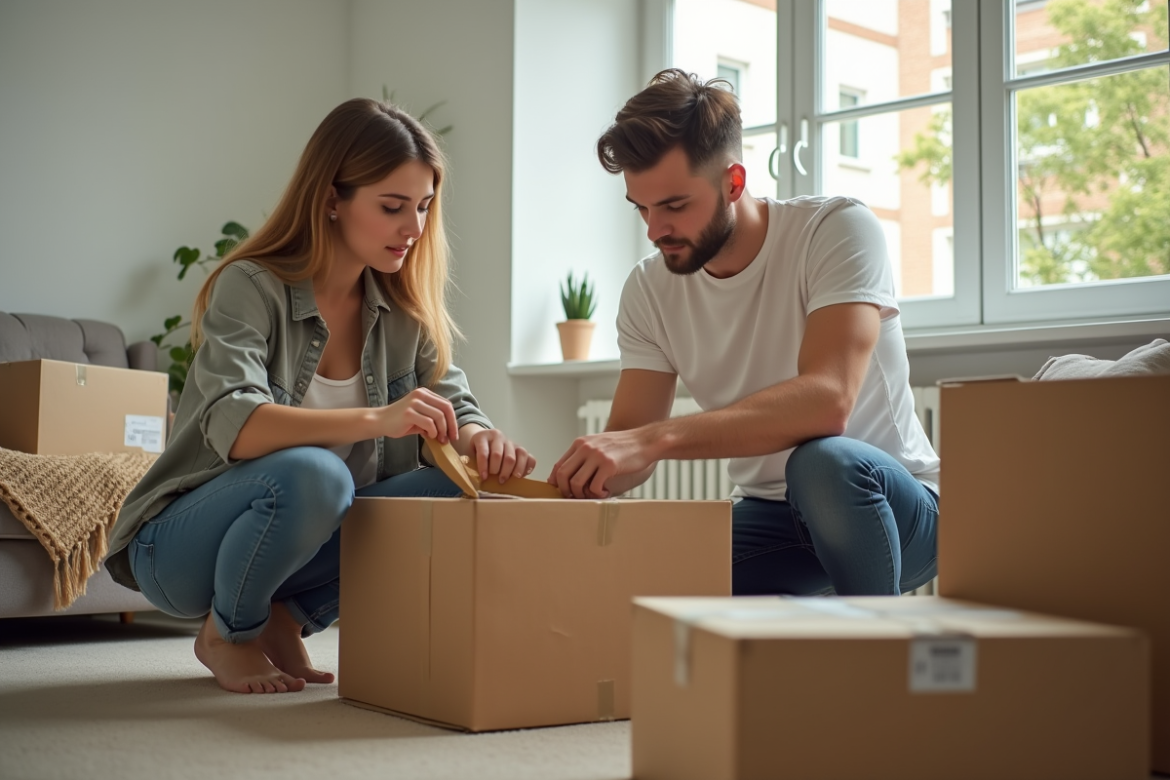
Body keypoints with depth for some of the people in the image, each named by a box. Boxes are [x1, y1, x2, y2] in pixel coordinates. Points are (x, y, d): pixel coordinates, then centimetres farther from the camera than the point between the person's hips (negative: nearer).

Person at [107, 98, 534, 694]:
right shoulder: (251, 287, -17)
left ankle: (286, 618, 0)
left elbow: (454, 406, 0)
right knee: (310, 473, -36)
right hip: (181, 546, -5)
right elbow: (232, 426, -32)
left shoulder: (405, 309, 2)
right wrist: (375, 418, -47)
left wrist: (480, 441, -26)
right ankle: (227, 634, -6)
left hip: (310, 530, 6)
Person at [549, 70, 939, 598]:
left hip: (897, 501, -4)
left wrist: (655, 438, -42)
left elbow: (827, 400, -33)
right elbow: (627, 447, -2)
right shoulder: (649, 290, -1)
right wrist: (573, 477, -27)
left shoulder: (838, 230, -16)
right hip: (769, 516, 5)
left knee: (825, 461, -38)